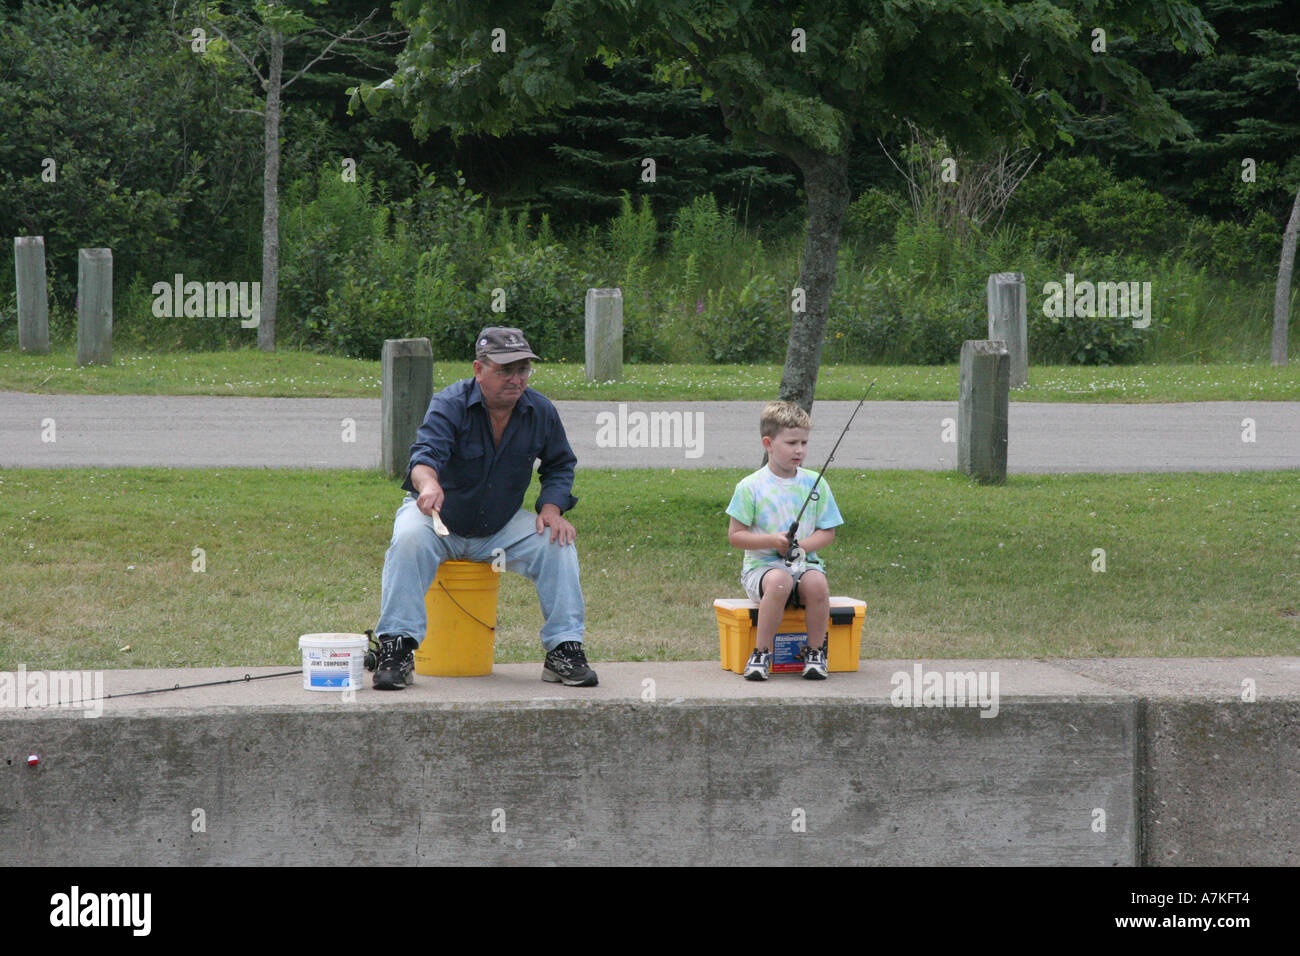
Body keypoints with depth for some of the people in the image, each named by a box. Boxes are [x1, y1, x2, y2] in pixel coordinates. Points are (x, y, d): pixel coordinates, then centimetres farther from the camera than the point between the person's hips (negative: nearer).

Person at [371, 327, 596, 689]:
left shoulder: (540, 411, -4)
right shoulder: (451, 404, -18)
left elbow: (560, 466, 10)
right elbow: (426, 452, -35)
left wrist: (552, 509, -9)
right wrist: (429, 483, -59)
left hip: (500, 528, 3)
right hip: (439, 519, -3)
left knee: (557, 543, -20)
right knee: (409, 539, -34)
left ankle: (564, 650, -13)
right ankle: (396, 648, -30)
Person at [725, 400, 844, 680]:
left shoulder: (815, 484, 9)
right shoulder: (751, 487, 0)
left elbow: (827, 532, 10)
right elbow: (735, 535, 0)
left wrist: (803, 546, -10)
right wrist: (772, 540, -15)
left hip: (804, 562, 2)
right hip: (762, 565, -2)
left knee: (816, 582, -33)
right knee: (779, 581, -37)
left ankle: (816, 653, -14)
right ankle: (762, 653, -25)